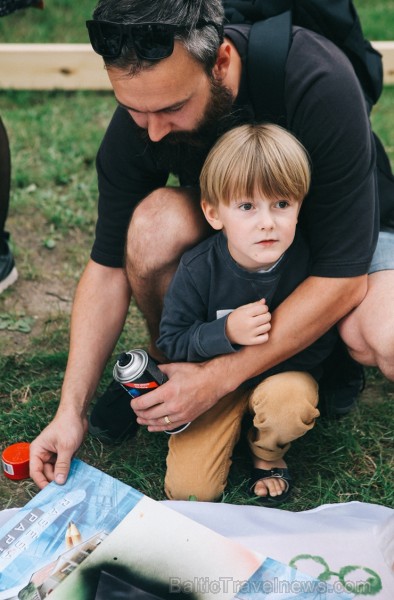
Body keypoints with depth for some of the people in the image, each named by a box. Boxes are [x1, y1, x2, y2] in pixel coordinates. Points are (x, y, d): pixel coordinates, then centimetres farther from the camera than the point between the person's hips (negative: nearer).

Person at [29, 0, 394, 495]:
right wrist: (72, 409, -21)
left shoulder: (320, 84, -36)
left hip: (345, 228, -2)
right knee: (154, 223, -31)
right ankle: (164, 365, -2)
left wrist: (218, 378, -33)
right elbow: (108, 267, -14)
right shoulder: (137, 124, -24)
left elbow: (343, 276, -32)